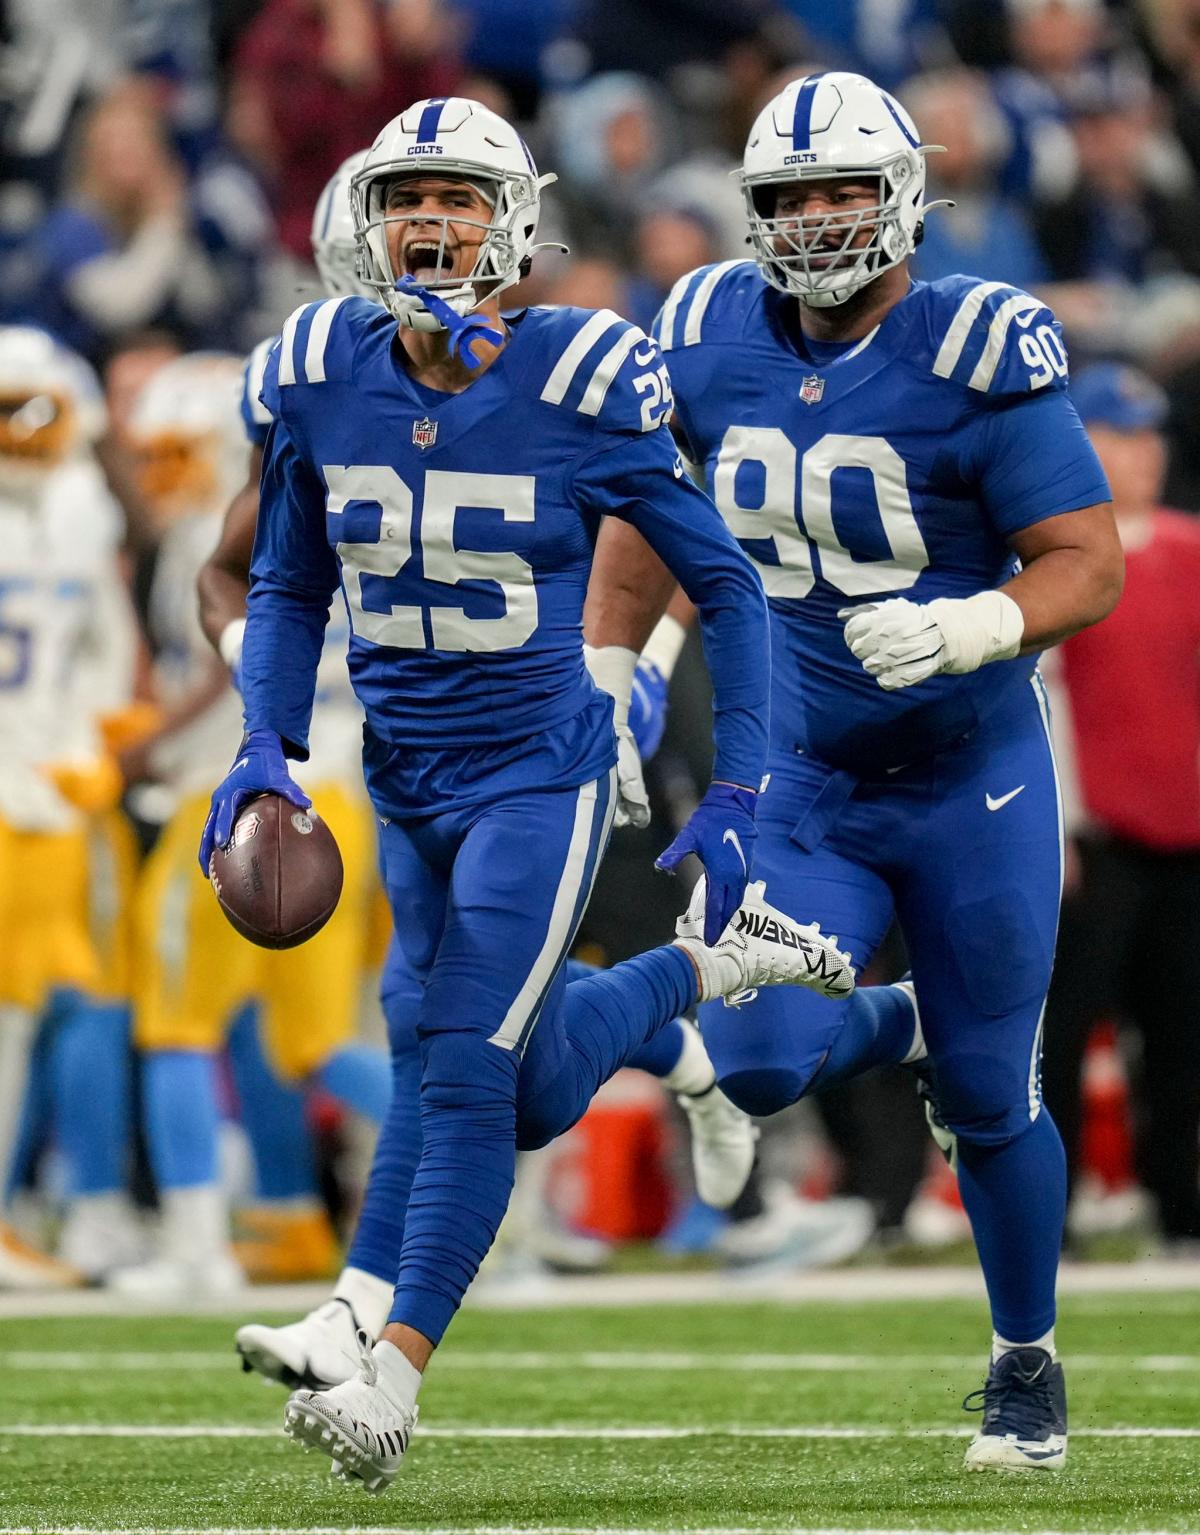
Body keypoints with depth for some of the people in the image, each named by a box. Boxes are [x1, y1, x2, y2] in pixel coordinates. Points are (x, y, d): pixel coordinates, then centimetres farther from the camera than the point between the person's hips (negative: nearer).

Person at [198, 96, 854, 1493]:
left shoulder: (582, 387, -17)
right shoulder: (320, 381, -6)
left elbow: (725, 589, -7)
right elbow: (286, 591, 8)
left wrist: (736, 797, -9)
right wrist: (264, 745, -8)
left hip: (540, 774, -5)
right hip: (405, 785, 5)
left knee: (467, 1067, -15)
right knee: (537, 1098, 15)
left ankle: (391, 1377, -7)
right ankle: (711, 962, 42)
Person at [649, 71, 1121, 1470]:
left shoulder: (979, 354, -19)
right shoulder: (716, 340, -5)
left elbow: (1090, 565, -19)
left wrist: (973, 628, -37)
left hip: (973, 786, -3)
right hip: (804, 786, 3)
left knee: (990, 1102, 6)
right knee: (758, 1065, -15)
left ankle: (1027, 1361, 32)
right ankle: (904, 1026, 22)